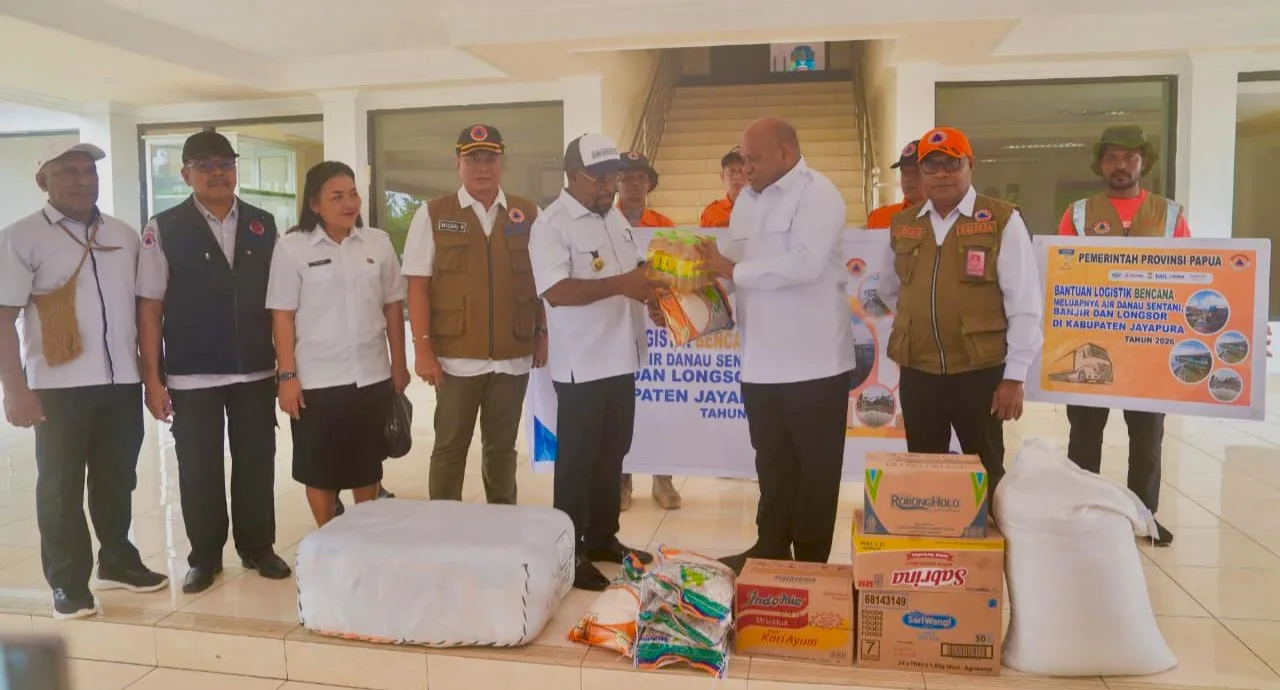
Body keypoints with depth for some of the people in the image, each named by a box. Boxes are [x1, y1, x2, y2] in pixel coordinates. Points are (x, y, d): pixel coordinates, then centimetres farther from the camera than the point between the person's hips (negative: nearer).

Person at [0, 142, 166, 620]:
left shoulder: (125, 236, 10)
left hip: (123, 382, 4)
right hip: (59, 386, -4)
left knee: (117, 480, 14)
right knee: (61, 487, 7)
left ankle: (118, 562, 30)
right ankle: (68, 583, 19)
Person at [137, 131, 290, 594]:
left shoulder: (263, 225, 4)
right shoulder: (164, 229, -3)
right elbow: (150, 307, -4)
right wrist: (152, 377, -7)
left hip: (256, 370, 2)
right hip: (192, 375, -2)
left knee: (256, 463, 10)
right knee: (198, 469, 9)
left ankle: (258, 548, 27)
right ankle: (205, 557, 25)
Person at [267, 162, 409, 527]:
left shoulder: (379, 242, 4)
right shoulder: (292, 247, -5)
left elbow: (393, 308, 8)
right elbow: (283, 317, -5)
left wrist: (399, 365, 8)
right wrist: (287, 376, -8)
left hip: (372, 377, 3)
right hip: (317, 381, -2)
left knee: (368, 467, 14)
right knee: (320, 470, 8)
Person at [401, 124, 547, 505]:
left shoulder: (528, 214, 6)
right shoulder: (432, 215, 0)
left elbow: (541, 280, 11)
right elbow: (418, 286, -3)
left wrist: (543, 335, 6)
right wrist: (422, 348, -8)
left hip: (513, 356, 2)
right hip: (456, 357, -2)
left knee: (502, 446, 15)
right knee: (450, 448, 8)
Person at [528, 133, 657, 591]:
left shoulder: (615, 217, 11)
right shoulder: (552, 225, -15)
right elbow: (556, 291, -25)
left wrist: (651, 288, 2)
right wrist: (621, 284, -30)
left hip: (620, 358, 8)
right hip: (581, 365, -8)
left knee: (612, 454, 17)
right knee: (577, 460, 3)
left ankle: (603, 537, 31)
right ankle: (569, 552, 15)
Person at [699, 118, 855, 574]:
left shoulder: (817, 194, -11)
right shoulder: (747, 200, 14)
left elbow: (804, 263, -25)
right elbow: (728, 259, 14)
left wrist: (733, 271, -18)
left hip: (813, 361, -7)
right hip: (761, 361, 7)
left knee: (815, 468, 7)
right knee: (772, 464, 17)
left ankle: (810, 563, 20)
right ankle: (770, 551, 31)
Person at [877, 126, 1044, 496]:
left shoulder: (1002, 220, -5)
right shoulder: (902, 225, 9)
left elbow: (1024, 305, -8)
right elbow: (888, 290, 25)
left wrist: (1014, 376, -10)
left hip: (980, 373, -4)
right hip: (916, 374, 4)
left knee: (984, 475, 9)